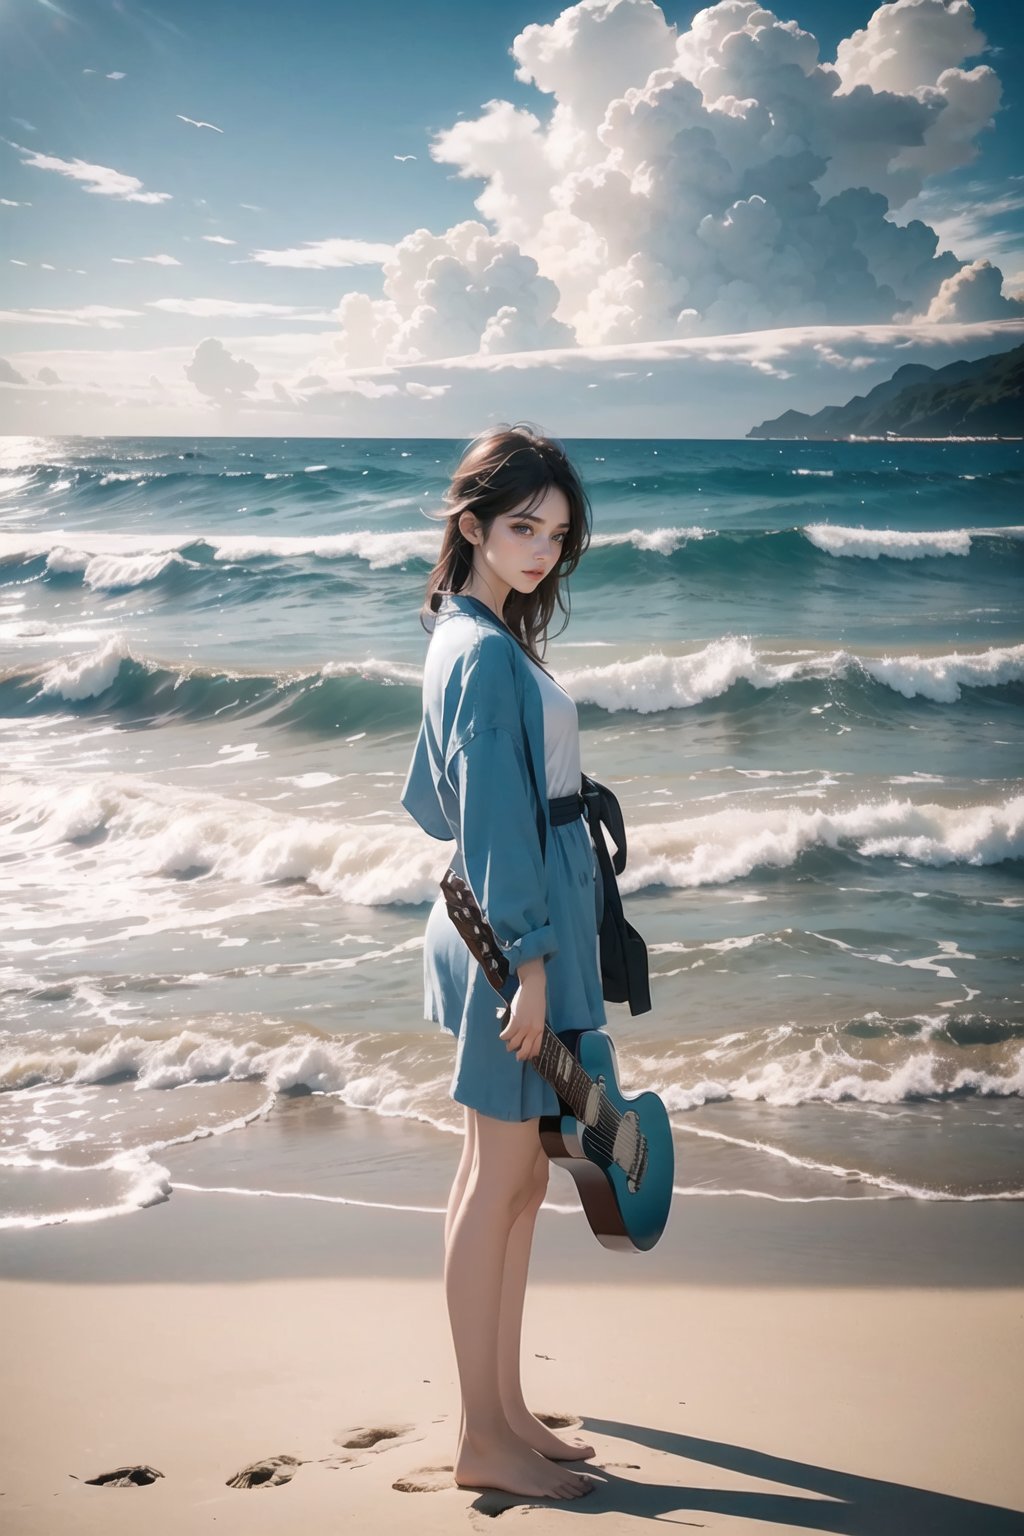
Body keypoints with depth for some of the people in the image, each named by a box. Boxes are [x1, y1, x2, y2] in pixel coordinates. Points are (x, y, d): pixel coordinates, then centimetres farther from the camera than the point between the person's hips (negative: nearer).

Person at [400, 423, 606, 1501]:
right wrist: (529, 962, -20)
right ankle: (481, 1442, 11)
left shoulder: (472, 637, 13)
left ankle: (505, 1411, 26)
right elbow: (494, 815, -20)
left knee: (514, 1179, 15)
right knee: (500, 1181, -1)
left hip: (514, 923, 10)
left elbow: (429, 799, 19)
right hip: (513, 936, -10)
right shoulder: (486, 653, -17)